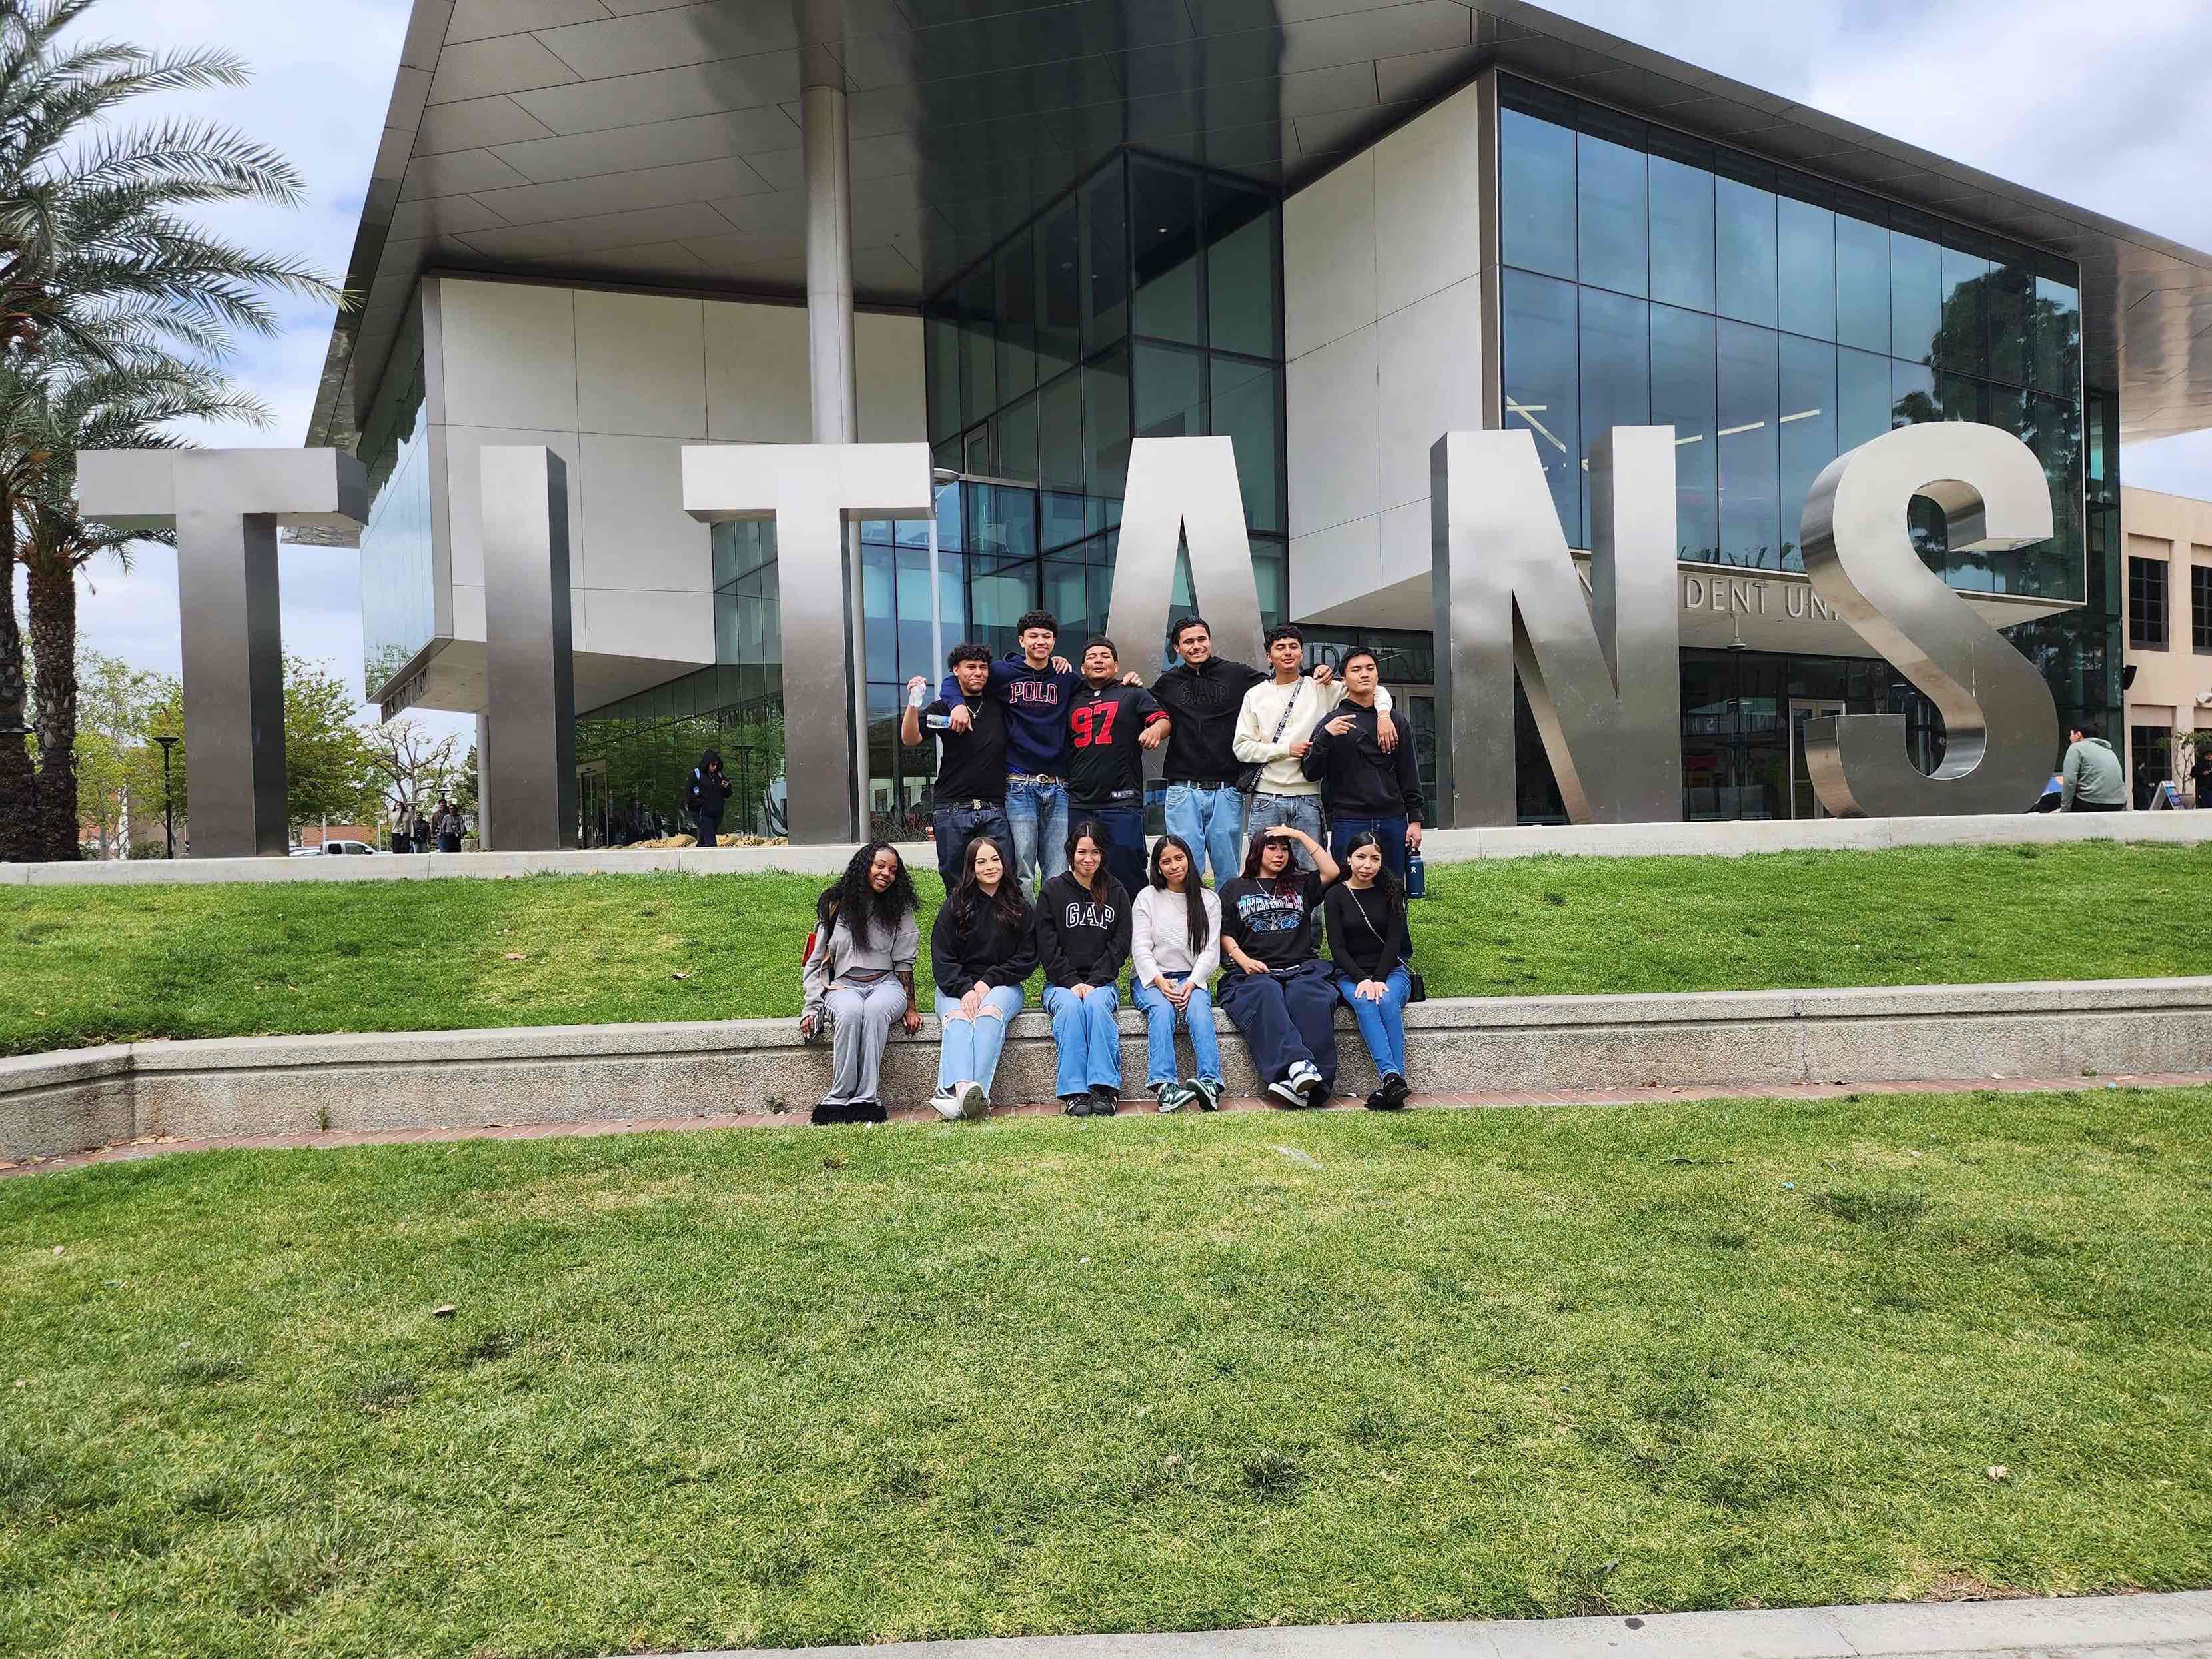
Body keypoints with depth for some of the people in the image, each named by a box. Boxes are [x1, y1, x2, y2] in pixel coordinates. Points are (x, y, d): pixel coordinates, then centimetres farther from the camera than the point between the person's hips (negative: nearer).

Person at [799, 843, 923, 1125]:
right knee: (850, 1012, -37)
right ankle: (840, 1096, -30)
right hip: (843, 984, 0)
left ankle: (866, 1099, -36)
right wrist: (812, 1007, 0)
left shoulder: (899, 909, 10)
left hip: (887, 983, 0)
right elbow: (815, 962, 9)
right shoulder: (834, 906, 8)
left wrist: (910, 1006, 0)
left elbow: (904, 961, 9)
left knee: (875, 1010, -36)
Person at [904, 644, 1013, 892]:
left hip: (995, 810, 2)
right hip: (952, 810, -2)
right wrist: (914, 702, -21)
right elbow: (910, 740, -6)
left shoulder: (999, 706, 15)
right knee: (957, 887, 1)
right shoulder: (942, 709, 8)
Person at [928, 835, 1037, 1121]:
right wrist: (965, 989, -16)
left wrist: (988, 982, -8)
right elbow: (942, 960, 2)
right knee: (958, 1017, -33)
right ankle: (959, 1087, -57)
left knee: (990, 1013, -34)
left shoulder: (1019, 907, 11)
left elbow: (1027, 958, 4)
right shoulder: (955, 907, 10)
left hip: (1002, 985, 0)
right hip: (957, 986, 0)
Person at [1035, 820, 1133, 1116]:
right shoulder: (1053, 891, 8)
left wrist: (1094, 983, -9)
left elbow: (1120, 946, 4)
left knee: (1095, 1004, -33)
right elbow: (1047, 947, 1)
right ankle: (1074, 1092, -36)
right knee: (1070, 1006, -33)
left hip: (1102, 982, 1)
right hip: (1061, 983, 0)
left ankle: (1105, 1087, -35)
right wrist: (1072, 983, -12)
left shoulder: (1117, 894, 12)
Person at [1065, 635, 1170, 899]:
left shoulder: (1133, 694, 9)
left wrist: (1155, 729, -24)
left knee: (1127, 876, -6)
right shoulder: (1072, 700, 19)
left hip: (1122, 802, -4)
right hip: (1079, 805, 4)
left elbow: (1164, 720, -1)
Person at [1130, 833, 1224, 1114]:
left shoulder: (1208, 900, 11)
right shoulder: (1147, 897, 8)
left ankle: (1210, 1083, -46)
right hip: (1150, 978, -1)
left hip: (1192, 977, 1)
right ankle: (1164, 1086, -47)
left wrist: (1191, 983, -15)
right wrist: (1160, 981, -18)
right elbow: (1140, 948, -1)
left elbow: (1210, 950, 3)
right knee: (1162, 1009, -33)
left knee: (1199, 1010, -32)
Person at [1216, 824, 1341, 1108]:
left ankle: (1297, 1082, -49)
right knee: (1265, 997, -38)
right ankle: (1298, 1066, -57)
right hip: (1254, 972, -1)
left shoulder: (1300, 885, 29)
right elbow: (1225, 935, 14)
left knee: (1311, 1000, -35)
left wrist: (1301, 835, 16)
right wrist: (1243, 960, -6)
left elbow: (1331, 871, 12)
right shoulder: (1235, 890, 24)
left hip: (1302, 967, 1)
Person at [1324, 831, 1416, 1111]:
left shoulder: (1391, 891, 6)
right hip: (1351, 974, 0)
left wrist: (1378, 979, -16)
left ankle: (1391, 1086, -43)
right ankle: (1393, 1078, -49)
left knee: (1388, 1001, -33)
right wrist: (1362, 980, -18)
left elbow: (1394, 940, -2)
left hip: (1391, 970, 1)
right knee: (1364, 1004, -34)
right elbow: (1337, 948, -3)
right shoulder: (1335, 896, 4)